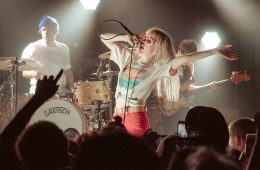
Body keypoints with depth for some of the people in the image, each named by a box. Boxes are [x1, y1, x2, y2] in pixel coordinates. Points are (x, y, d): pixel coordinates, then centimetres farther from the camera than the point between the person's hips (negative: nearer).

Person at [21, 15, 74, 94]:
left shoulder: (63, 49, 12)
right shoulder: (32, 48, -1)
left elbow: (68, 72, 18)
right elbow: (25, 72, 1)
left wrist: (71, 92, 8)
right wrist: (33, 74, -21)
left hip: (61, 91, 3)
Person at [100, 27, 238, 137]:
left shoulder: (158, 67, -8)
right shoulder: (127, 57, 7)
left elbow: (185, 59, -19)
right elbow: (104, 37, 13)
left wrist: (217, 51, -24)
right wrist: (125, 38, -3)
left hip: (136, 119, -5)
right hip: (118, 116, 5)